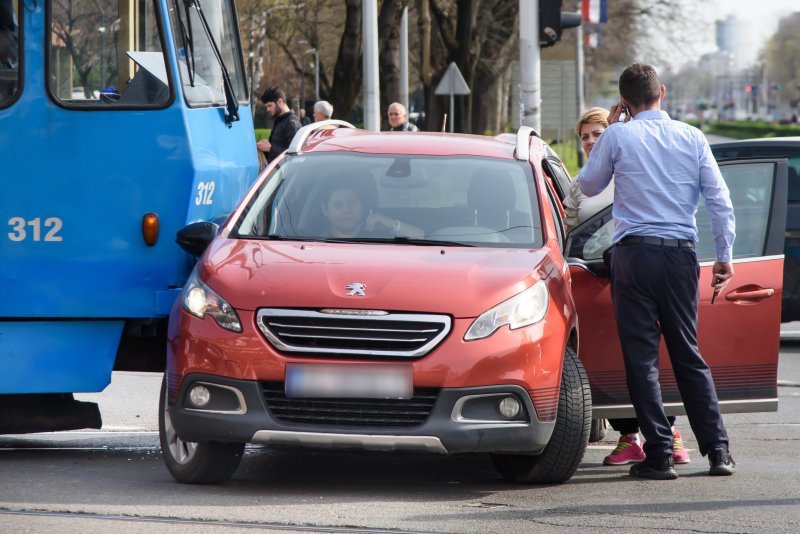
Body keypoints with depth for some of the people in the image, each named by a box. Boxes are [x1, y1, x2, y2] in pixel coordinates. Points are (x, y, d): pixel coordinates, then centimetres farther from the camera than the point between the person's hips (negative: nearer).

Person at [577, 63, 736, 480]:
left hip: (635, 254, -3)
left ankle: (659, 454, -5)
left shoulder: (618, 136, -3)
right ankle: (717, 450, 7)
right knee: (688, 354, 12)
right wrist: (725, 255, 10)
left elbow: (588, 186, 12)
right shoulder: (692, 138, 5)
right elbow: (719, 199, 3)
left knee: (642, 356, 0)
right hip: (681, 256, 3)